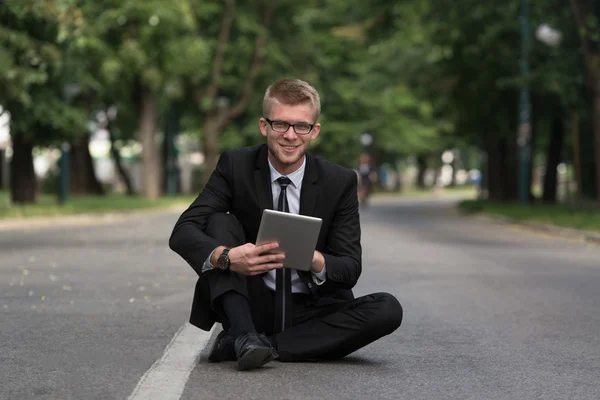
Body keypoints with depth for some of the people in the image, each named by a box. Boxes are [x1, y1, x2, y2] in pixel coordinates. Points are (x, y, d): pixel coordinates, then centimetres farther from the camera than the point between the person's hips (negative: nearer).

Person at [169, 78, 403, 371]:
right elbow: (183, 231, -15)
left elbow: (350, 268, -7)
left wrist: (316, 261, -31)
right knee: (219, 221, -18)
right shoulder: (235, 166, -6)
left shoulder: (340, 182, -5)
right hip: (250, 307, 0)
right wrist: (225, 257, -37)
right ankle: (243, 336, -32)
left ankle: (266, 345, -25)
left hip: (310, 313, 1)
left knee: (388, 309, -25)